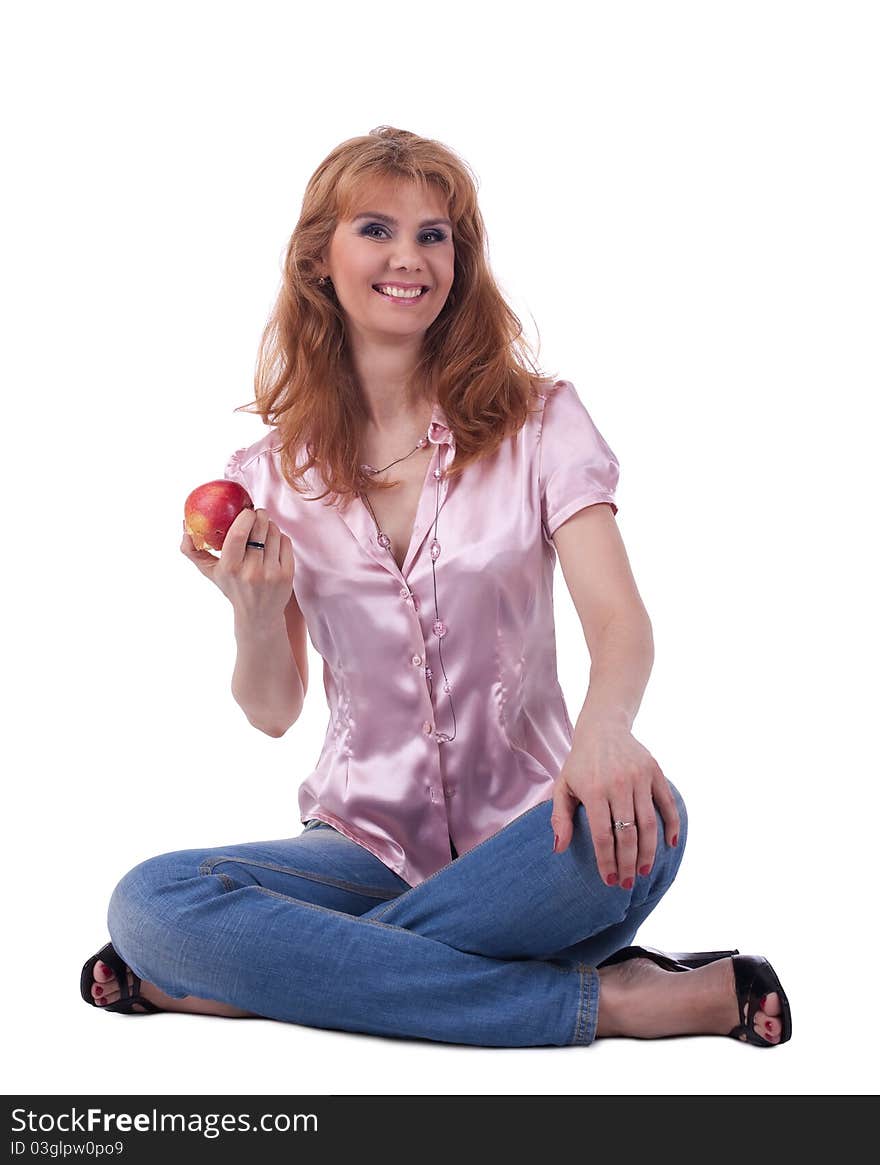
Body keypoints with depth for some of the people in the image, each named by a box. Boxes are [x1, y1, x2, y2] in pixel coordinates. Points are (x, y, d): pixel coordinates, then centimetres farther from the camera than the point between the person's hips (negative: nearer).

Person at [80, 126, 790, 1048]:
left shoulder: (539, 420, 0)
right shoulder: (273, 472, 6)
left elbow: (619, 615, -12)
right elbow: (273, 712, 6)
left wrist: (605, 723, -36)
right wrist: (255, 613, -18)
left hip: (520, 837, -1)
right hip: (368, 846, 2)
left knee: (639, 821, -36)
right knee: (146, 902, -26)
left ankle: (278, 975, -19)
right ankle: (605, 1000, -26)